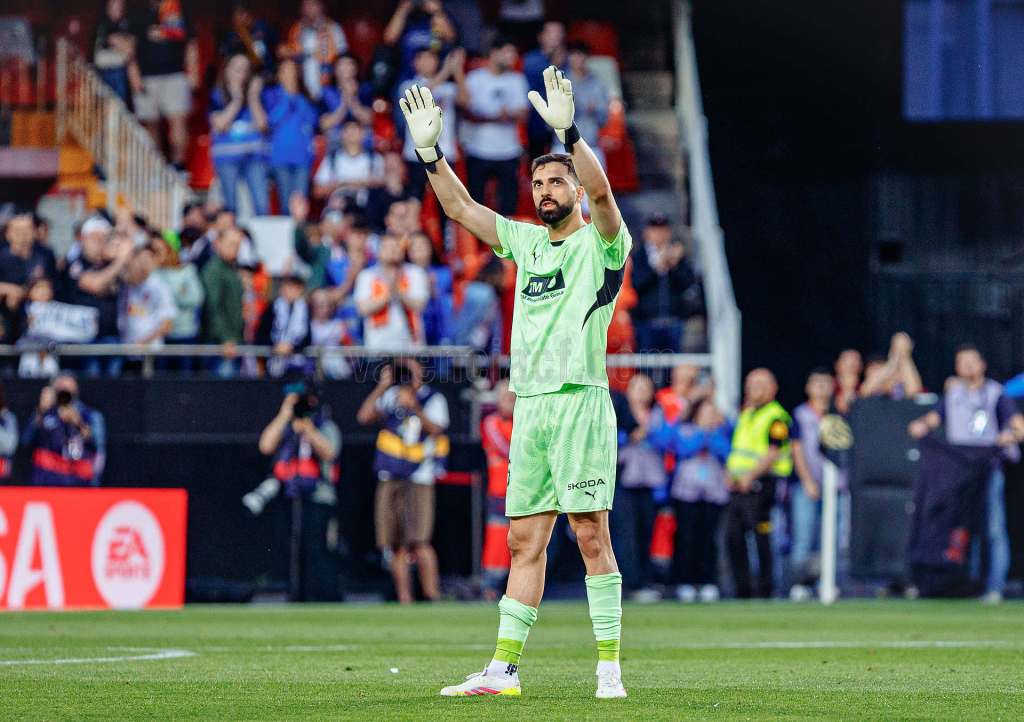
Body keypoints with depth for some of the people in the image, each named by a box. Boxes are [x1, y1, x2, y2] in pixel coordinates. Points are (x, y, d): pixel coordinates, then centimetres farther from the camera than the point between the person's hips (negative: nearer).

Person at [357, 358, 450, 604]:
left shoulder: (434, 399, -2)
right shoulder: (391, 395, 9)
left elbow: (435, 429, -20)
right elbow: (364, 416, -3)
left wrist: (414, 407, -34)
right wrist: (381, 387, -9)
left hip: (419, 481, -5)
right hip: (389, 481, 5)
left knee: (419, 542, -17)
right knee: (395, 545, 4)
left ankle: (433, 597, -16)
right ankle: (404, 602, 9)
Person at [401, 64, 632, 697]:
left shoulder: (601, 243, 0)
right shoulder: (527, 241, 18)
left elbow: (601, 192, -20)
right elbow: (462, 208, 18)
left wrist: (568, 132, -31)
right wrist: (431, 151, 7)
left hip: (580, 401, -6)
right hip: (530, 404, 6)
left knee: (591, 534, -9)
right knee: (525, 541, 6)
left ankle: (609, 667, -7)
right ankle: (505, 668, 7)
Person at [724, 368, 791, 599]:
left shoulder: (776, 418, -7)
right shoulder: (746, 414, 21)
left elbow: (773, 453, -16)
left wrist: (750, 475, -23)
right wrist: (731, 473, 7)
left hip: (761, 484, -9)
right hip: (739, 485, 9)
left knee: (762, 540, -8)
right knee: (733, 537, 6)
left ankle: (764, 590, -3)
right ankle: (743, 588, 13)